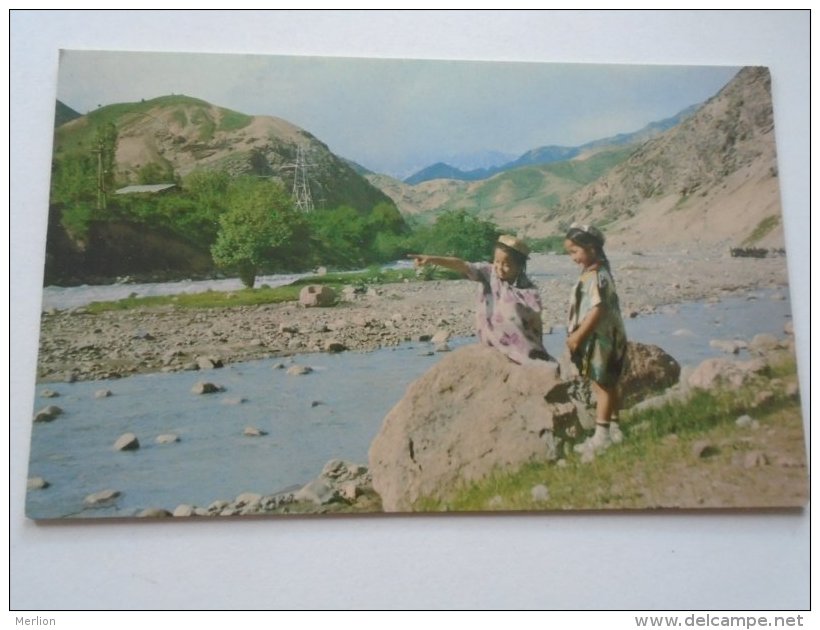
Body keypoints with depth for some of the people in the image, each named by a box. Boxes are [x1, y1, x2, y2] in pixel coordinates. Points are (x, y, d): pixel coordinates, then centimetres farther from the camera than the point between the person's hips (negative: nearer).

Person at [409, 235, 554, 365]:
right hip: (492, 345, 3)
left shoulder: (529, 291, -15)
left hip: (519, 348, -2)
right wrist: (432, 259, -35)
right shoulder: (488, 272, -9)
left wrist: (536, 353, -10)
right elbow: (462, 265, -22)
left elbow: (536, 325, -9)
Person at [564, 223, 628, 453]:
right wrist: (577, 334, 15)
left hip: (599, 339, -10)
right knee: (609, 385, 16)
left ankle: (601, 436, 5)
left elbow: (597, 310, -26)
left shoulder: (597, 277, -20)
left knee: (602, 386, -3)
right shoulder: (592, 274, 11)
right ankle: (613, 429, 27)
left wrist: (578, 335, -23)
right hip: (602, 339, 10)